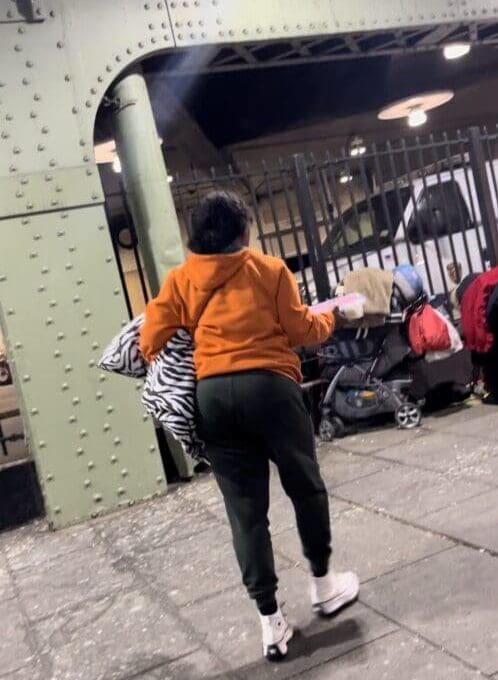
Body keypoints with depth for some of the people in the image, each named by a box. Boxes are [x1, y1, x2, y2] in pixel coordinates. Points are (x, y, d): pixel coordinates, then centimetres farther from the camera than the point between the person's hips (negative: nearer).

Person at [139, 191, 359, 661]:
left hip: (211, 394, 2)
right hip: (268, 385, -2)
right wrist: (329, 316, 26)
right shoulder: (269, 269, 5)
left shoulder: (180, 279, 11)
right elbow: (301, 330, 6)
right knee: (305, 487, 19)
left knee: (244, 508, 8)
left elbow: (152, 338, 6)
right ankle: (323, 584, 34)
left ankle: (270, 621, 13)